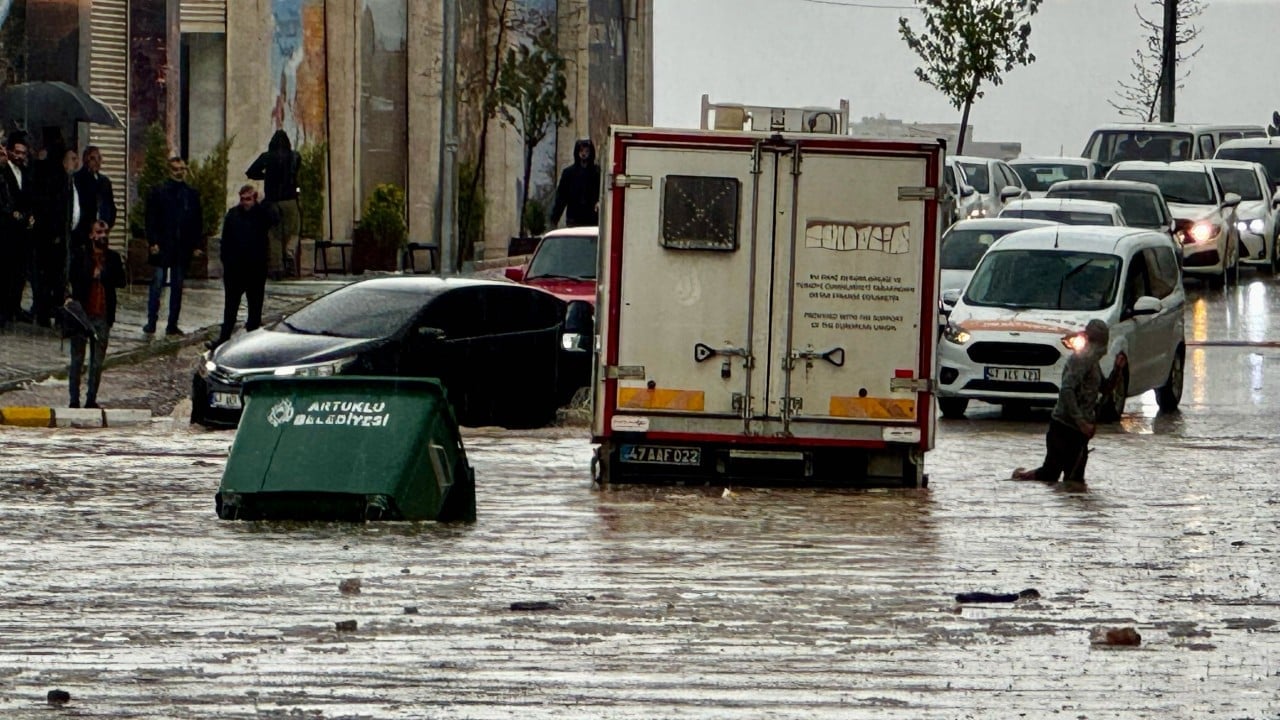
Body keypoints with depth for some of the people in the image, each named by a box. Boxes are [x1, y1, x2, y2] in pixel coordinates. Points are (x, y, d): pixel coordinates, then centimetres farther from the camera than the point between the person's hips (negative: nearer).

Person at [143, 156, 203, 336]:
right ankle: (151, 322, 1)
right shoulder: (159, 193, 1)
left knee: (177, 287, 6)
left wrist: (197, 245, 4)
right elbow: (151, 220, -2)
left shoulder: (192, 194, 10)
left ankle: (172, 325, 10)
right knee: (157, 285, -3)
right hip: (162, 247, -3)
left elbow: (197, 222, 11)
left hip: (182, 248, 3)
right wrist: (153, 242, -11)